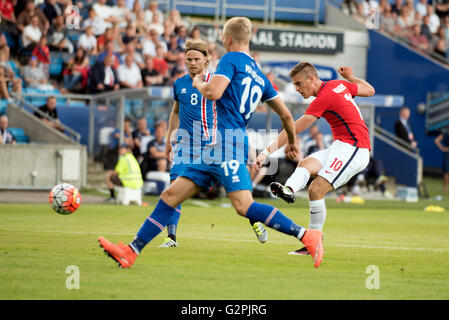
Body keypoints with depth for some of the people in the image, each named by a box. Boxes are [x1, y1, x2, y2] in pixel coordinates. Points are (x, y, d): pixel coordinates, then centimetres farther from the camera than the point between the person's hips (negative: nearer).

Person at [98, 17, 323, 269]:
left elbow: (213, 92, -18)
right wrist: (293, 143, 39)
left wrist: (198, 83, 5)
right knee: (172, 195, 7)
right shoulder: (259, 75, 21)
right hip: (217, 146, 10)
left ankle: (307, 235, -20)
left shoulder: (231, 59, -2)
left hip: (227, 143, -10)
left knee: (244, 205, -19)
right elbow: (286, 115, 23)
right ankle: (131, 252, 5)